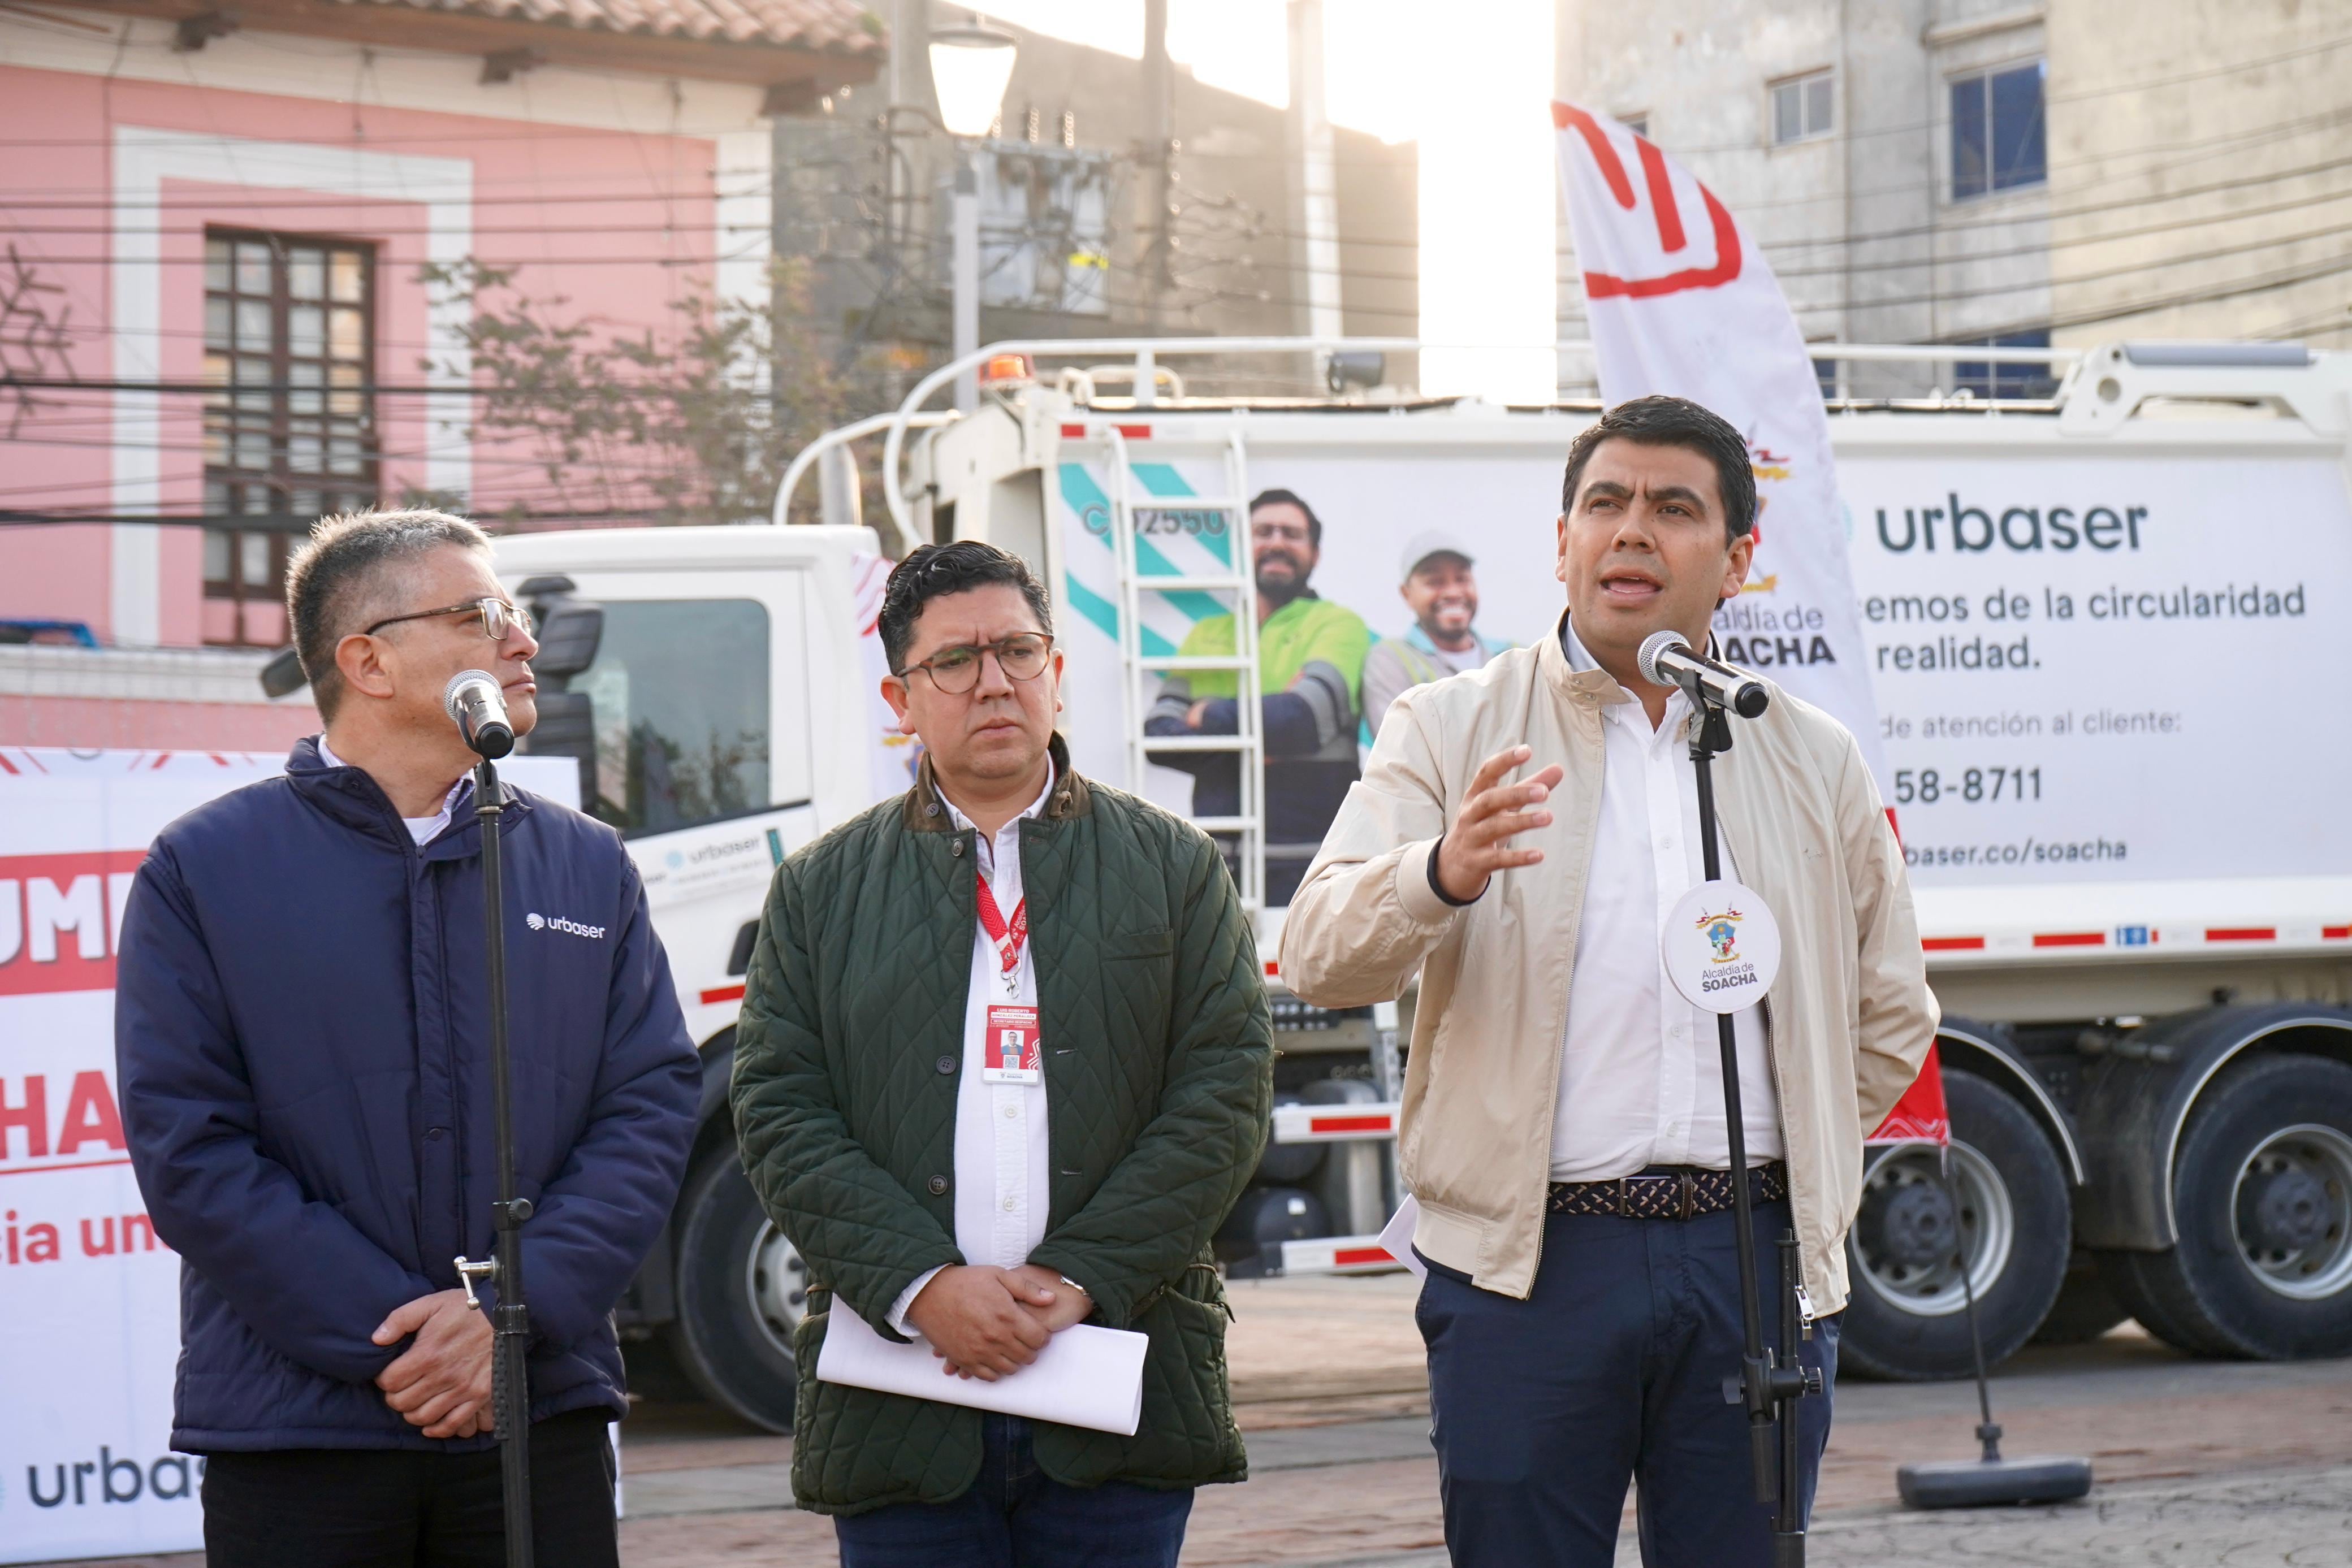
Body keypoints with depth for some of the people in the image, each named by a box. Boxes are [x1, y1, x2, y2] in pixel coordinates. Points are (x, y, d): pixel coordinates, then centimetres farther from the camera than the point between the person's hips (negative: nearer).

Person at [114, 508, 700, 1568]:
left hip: (544, 1423, 2)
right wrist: (395, 1343, -13)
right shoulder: (204, 870, 1)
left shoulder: (588, 866, 11)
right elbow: (189, 1148, -6)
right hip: (293, 1432, -2)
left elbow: (653, 1104, 4)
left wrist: (520, 1309, -11)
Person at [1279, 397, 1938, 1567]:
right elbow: (1320, 955, -9)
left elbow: (1890, 1017, 23)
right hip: (1529, 1262, -2)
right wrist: (1442, 872, -28)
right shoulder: (1451, 732, 6)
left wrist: (1794, 1179, 12)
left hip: (1755, 1265, 2)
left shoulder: (1815, 760, 15)